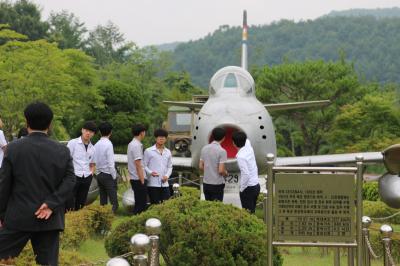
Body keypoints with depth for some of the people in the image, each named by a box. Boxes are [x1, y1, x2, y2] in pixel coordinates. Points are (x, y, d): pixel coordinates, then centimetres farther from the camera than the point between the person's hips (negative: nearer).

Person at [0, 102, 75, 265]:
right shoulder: (62, 151, 3)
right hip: (50, 220, 2)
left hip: (18, 218, -2)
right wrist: (52, 204, -10)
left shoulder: (14, 148, -3)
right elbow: (70, 180, -5)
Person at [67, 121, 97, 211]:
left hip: (86, 179, 5)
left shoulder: (92, 148, 14)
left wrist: (90, 175, 8)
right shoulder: (73, 143, -3)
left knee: (80, 206, 9)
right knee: (70, 207, -8)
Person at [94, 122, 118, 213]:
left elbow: (95, 162, 8)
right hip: (108, 175, -7)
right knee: (114, 202, -8)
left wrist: (98, 171, 16)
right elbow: (111, 163, -15)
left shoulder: (97, 144, 6)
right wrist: (114, 177, -8)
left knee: (103, 201, 11)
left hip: (99, 175, 7)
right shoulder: (108, 144, -13)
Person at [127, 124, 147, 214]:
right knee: (141, 204, -7)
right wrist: (142, 181, -16)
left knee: (139, 203, 13)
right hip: (138, 179, -10)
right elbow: (138, 165, -19)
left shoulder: (131, 144, 14)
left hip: (134, 178, 10)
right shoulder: (137, 146, -16)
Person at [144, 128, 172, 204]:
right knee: (155, 204, -3)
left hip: (164, 183, 4)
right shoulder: (148, 151, 1)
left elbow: (170, 167, 18)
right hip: (153, 184, -4)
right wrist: (150, 172, -19)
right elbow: (144, 165, -1)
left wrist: (167, 175, -2)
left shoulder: (168, 152, 15)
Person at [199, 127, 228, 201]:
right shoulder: (222, 151, -16)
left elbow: (201, 166, 8)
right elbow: (221, 171, -18)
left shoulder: (204, 148, 3)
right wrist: (226, 173, 2)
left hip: (206, 183, 6)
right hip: (217, 184, -6)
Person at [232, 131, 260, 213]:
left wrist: (241, 188, -14)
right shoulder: (249, 148, 1)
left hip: (248, 188, -8)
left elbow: (246, 174, -25)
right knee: (252, 211, 17)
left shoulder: (240, 156, -22)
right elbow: (247, 140, 26)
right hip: (256, 185, 8)